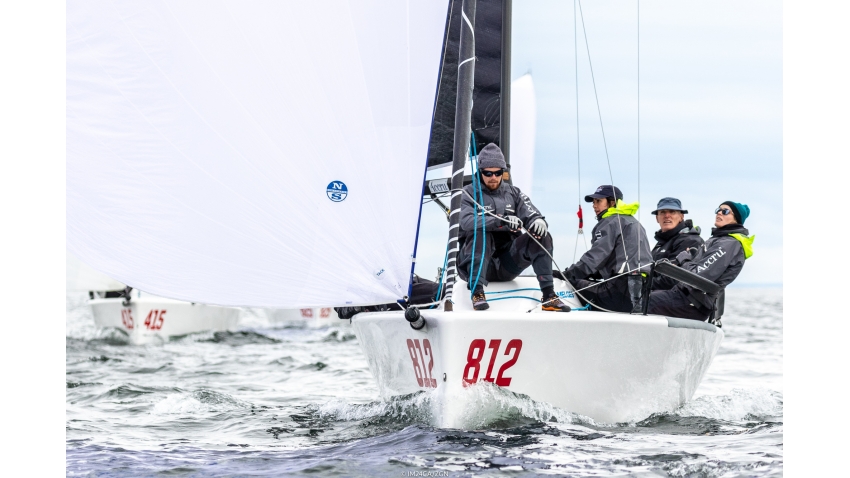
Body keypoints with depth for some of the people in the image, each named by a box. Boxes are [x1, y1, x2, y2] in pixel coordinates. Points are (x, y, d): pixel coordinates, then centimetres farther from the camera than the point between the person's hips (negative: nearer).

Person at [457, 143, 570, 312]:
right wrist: (502, 221, -34)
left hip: (506, 265, 4)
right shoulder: (468, 194, 1)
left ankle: (549, 296, -23)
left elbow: (531, 215, 3)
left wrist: (538, 221, -24)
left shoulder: (513, 193, 15)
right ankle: (477, 292, -42)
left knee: (542, 236, -16)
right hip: (475, 262, -4)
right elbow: (467, 221, -20)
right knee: (480, 233, -33)